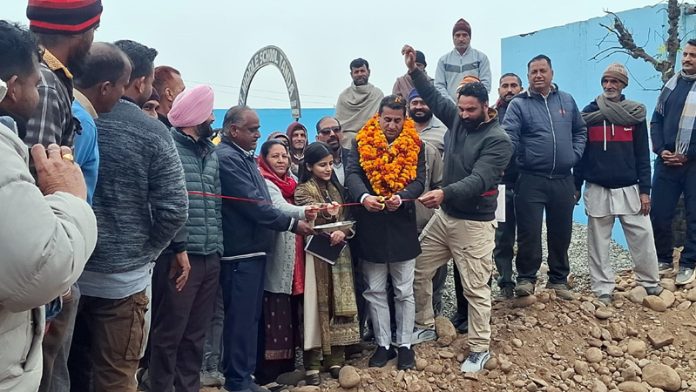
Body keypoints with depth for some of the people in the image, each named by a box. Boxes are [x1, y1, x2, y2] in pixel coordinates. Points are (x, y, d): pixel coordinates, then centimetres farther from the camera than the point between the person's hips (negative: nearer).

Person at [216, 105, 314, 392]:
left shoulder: (243, 156, 16)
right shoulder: (227, 158, -16)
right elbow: (253, 204, -20)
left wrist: (301, 213, 13)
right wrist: (292, 225, -12)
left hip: (253, 247, 10)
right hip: (241, 250, -10)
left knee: (249, 316, 16)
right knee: (241, 318, 0)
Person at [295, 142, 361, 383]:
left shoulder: (336, 188, 15)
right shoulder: (303, 190, -1)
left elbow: (348, 219, 10)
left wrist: (343, 232, -12)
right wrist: (326, 213, -39)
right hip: (316, 254, -5)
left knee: (338, 303, 6)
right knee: (317, 304, -6)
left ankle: (335, 359, 15)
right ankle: (312, 364, 1)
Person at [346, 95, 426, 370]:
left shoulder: (415, 145, 2)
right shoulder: (362, 142, 1)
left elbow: (419, 180, -7)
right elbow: (352, 174, -11)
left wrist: (401, 197, -28)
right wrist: (364, 197, -32)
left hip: (402, 226, 0)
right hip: (370, 226, 1)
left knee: (404, 291, 9)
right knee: (375, 291, 10)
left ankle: (405, 345, 23)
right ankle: (383, 345, 24)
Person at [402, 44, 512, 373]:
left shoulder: (498, 140, -17)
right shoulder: (458, 119, 4)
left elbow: (479, 180, -28)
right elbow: (435, 97, 17)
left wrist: (445, 193, -43)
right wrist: (414, 70, 6)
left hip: (474, 223, -7)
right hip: (443, 215, 7)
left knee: (475, 289, 1)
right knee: (418, 271, 13)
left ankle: (480, 349, 18)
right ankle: (425, 327, 32)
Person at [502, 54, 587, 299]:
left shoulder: (567, 101, 12)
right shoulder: (518, 104, -3)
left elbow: (580, 130, 20)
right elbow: (508, 139, -14)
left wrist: (575, 154, 5)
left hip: (563, 180, 4)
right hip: (531, 180, -4)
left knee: (561, 233, 13)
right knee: (529, 232, -2)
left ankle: (558, 279, 28)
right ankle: (526, 278, 14)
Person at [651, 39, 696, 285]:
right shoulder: (672, 84, 11)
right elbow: (656, 121, 9)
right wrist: (661, 150, -5)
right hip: (667, 161, 3)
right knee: (659, 214, 5)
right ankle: (663, 259, 22)